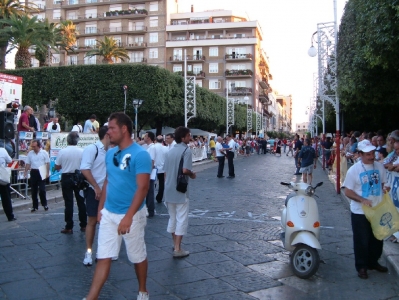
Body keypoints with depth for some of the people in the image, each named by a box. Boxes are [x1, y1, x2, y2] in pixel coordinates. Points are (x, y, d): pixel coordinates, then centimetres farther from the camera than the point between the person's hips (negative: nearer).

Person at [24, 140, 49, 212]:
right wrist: (25, 172, -1)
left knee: (42, 189, -5)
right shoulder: (30, 153, 6)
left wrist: (47, 173, -9)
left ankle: (44, 204, 11)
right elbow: (27, 164, 8)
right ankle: (35, 206, 13)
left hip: (41, 172, -3)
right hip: (33, 172, 3)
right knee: (34, 190, 6)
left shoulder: (44, 153, -3)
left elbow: (48, 163, -2)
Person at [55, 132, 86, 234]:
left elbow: (57, 167, -2)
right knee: (81, 202, 10)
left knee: (68, 203, 3)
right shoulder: (82, 151, -8)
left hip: (66, 178, -1)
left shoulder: (62, 151, -9)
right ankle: (83, 225, 16)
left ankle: (69, 227, 5)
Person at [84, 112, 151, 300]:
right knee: (103, 257, 6)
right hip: (108, 214, 6)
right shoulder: (110, 154, 7)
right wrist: (100, 208, 13)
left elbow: (142, 188, -21)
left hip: (131, 215, -5)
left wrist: (128, 217, -25)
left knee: (138, 257, 12)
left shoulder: (140, 154, -16)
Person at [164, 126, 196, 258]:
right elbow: (185, 170, -24)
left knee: (172, 218, 17)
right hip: (180, 190, -7)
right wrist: (192, 175, -4)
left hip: (169, 190, 7)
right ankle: (177, 249, 2)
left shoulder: (170, 152, 11)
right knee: (181, 219, 0)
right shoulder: (186, 150, -12)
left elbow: (165, 172, 12)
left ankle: (176, 245, 27)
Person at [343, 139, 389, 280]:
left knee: (377, 239, 17)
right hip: (360, 212, -5)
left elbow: (383, 183, 15)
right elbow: (347, 192, -11)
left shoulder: (379, 167, 1)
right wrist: (362, 200, -24)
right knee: (362, 241, 5)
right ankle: (361, 266, 22)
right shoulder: (354, 170, -12)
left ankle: (373, 262, 37)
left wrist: (384, 188, -9)